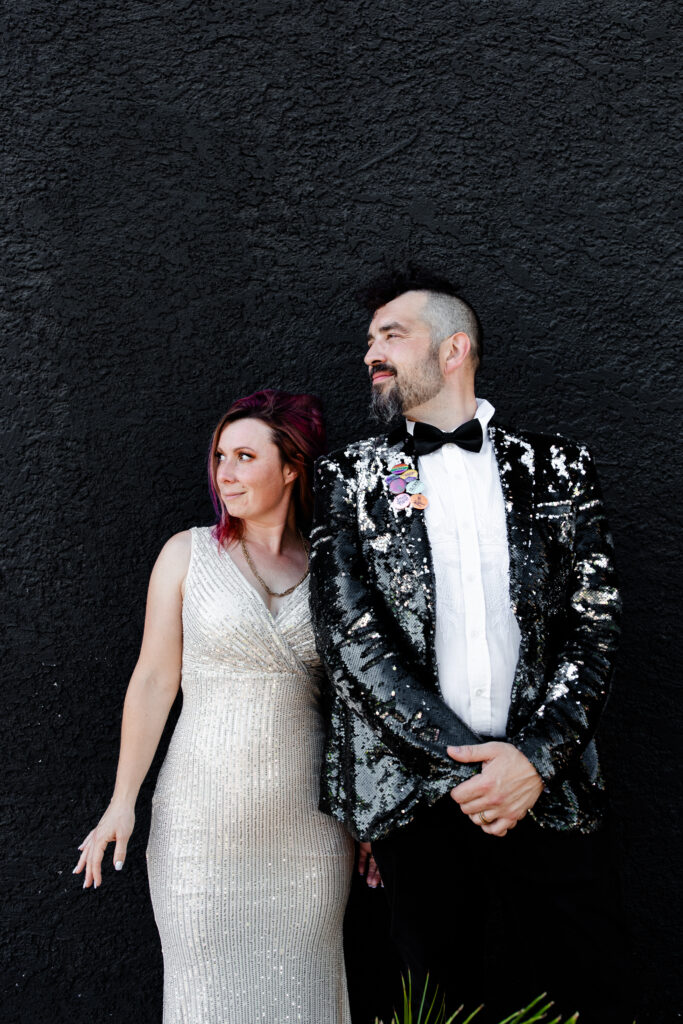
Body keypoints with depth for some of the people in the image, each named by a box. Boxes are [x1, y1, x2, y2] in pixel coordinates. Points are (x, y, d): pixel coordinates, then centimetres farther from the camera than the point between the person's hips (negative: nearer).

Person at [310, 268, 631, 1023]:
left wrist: (536, 757, -12)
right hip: (411, 789, 0)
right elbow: (348, 634, -4)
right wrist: (459, 763, -11)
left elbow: (595, 624, 1)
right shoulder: (349, 478, 6)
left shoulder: (556, 468, 7)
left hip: (547, 789, 1)